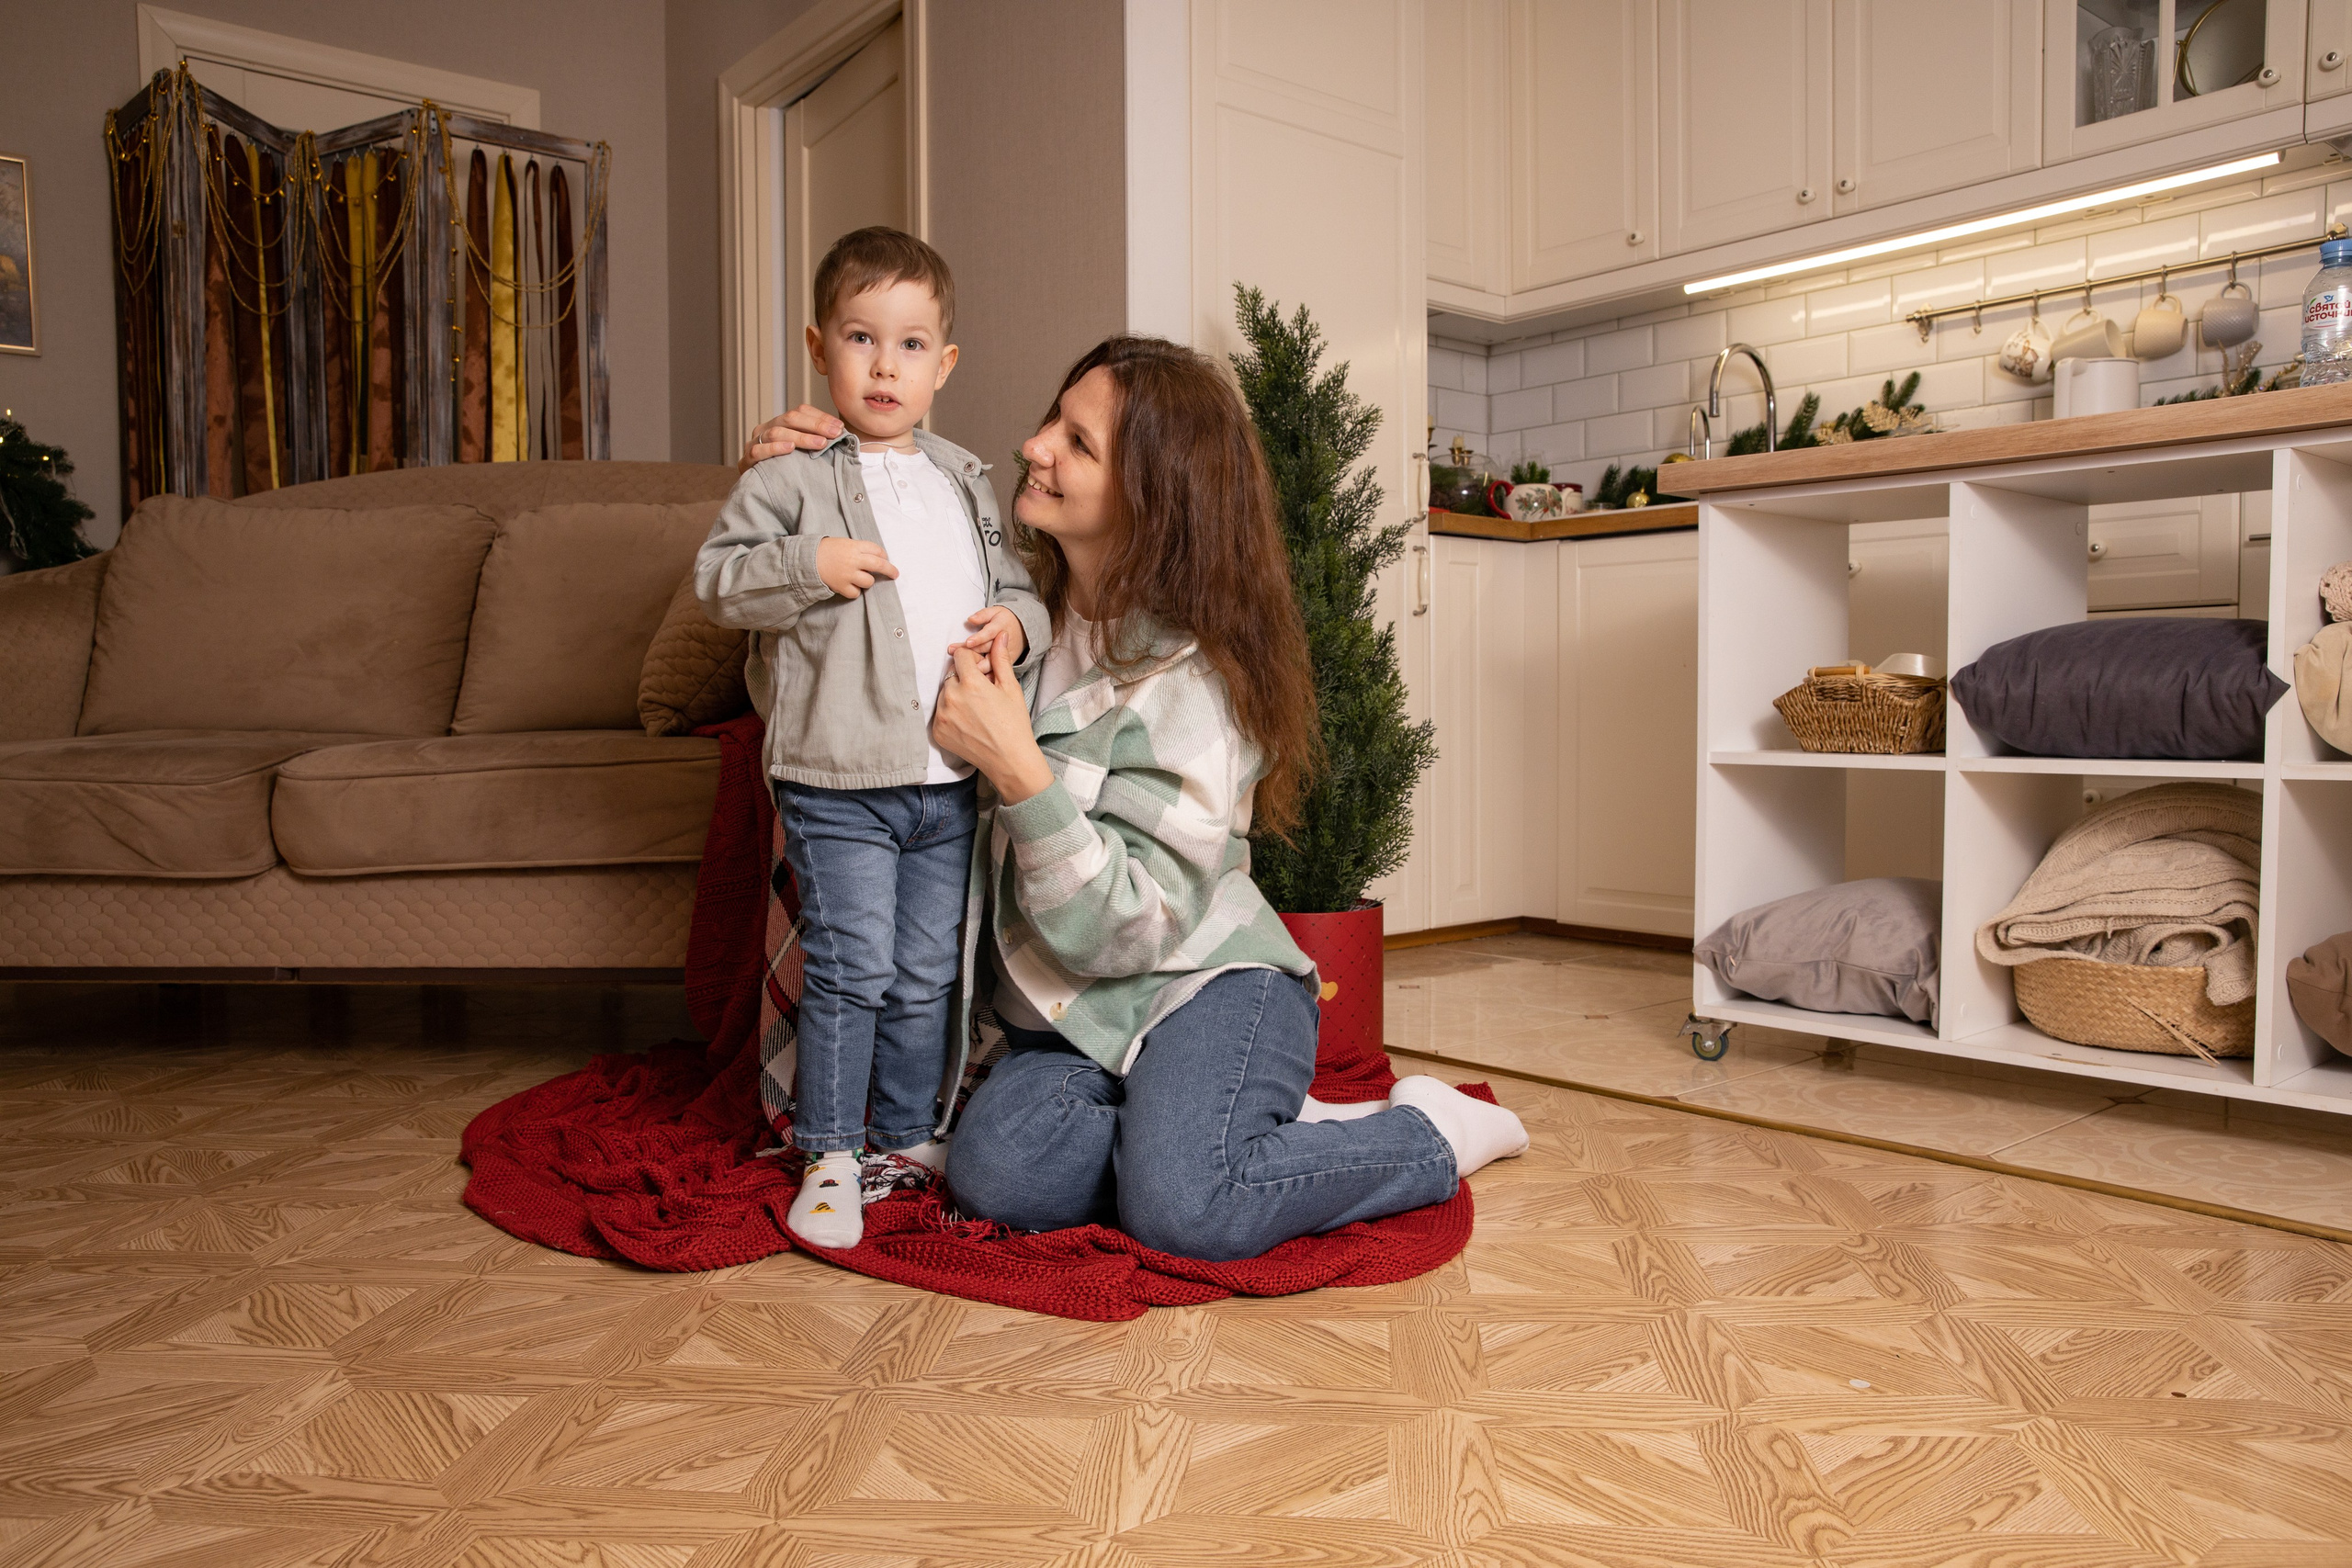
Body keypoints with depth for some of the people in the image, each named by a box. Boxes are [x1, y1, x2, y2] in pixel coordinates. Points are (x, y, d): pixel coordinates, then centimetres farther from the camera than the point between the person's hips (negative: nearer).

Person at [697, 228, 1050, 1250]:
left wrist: (1016, 623, -3)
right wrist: (809, 566, -19)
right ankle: (830, 1155, 13)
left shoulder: (965, 484, 14)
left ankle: (911, 1133, 30)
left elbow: (1015, 583, 19)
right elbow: (716, 581, -4)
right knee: (849, 970, -3)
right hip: (839, 784, -4)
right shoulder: (789, 481, 0)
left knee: (928, 974, 13)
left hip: (952, 781, 5)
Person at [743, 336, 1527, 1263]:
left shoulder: (1191, 679, -18)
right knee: (993, 1173, -25)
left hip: (1207, 985, -5)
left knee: (1180, 1208, -30)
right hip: (1069, 1014, 5)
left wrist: (1018, 769, -30)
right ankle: (1261, 1128, -1)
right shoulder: (1019, 605, 1)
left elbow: (1128, 927, -21)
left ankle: (1433, 1132, -2)